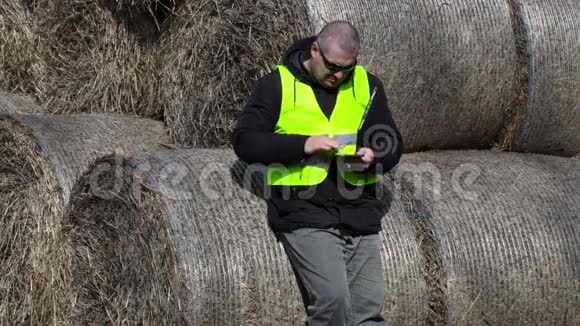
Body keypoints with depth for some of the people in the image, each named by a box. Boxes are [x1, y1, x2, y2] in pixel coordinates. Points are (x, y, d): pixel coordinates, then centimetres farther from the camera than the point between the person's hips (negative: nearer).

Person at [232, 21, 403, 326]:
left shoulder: (366, 85, 12)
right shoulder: (277, 85, 2)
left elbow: (393, 144, 16)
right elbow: (244, 140, -3)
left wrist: (373, 156, -8)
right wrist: (302, 144, -15)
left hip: (361, 216, 4)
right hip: (305, 215, -4)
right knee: (331, 300, -20)